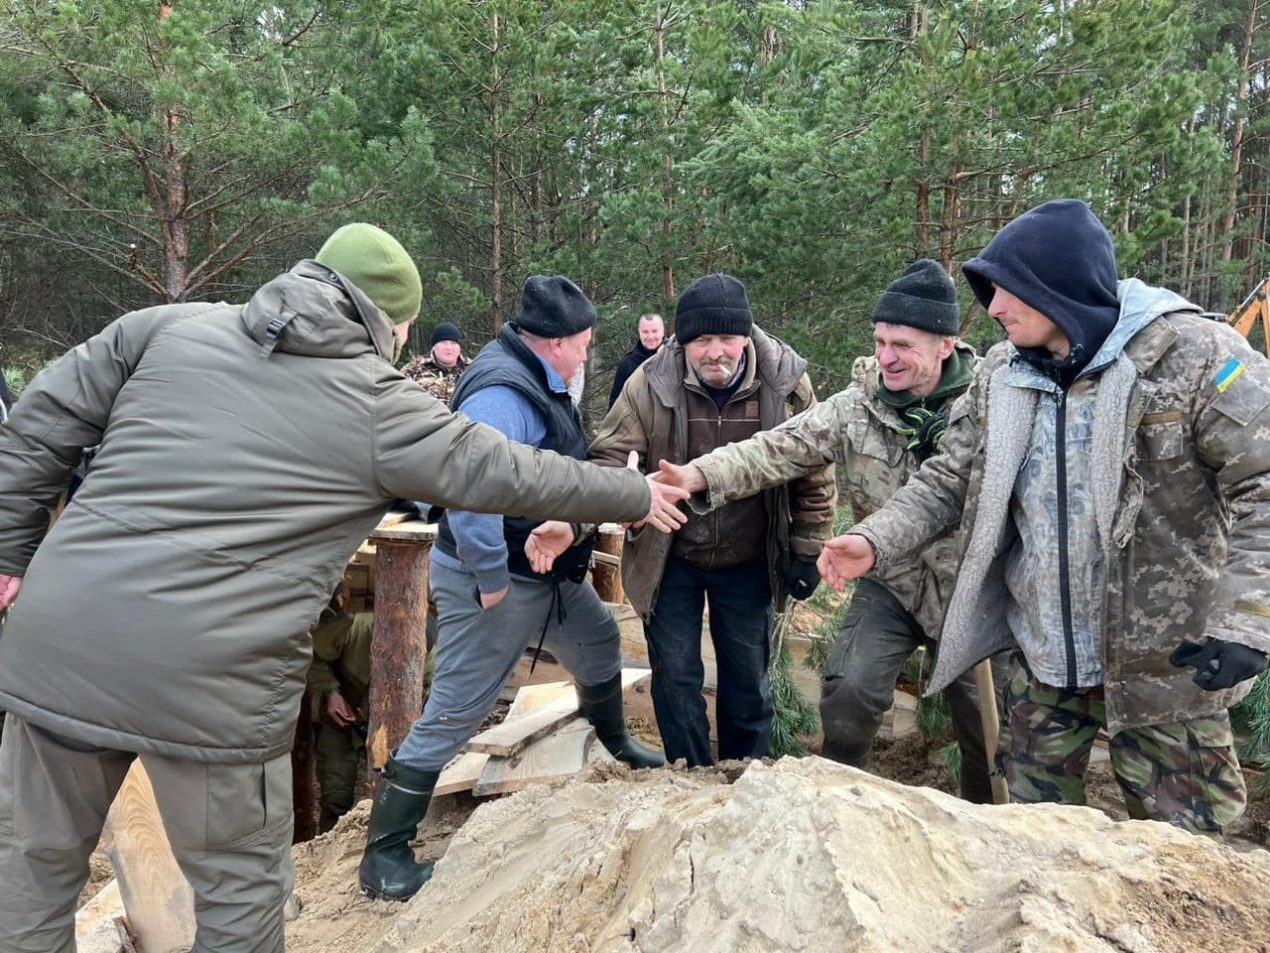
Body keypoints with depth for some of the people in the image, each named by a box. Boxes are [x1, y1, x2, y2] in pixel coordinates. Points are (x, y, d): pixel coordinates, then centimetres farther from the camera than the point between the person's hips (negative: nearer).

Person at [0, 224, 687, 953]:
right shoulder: (379, 406, -2)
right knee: (240, 885, 16)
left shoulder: (168, 327, 8)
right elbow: (517, 475, 5)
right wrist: (638, 496, 18)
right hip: (211, 676, -4)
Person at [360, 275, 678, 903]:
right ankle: (383, 856, 11)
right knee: (453, 715, -3)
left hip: (547, 570, 10)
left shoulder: (535, 380, 7)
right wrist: (492, 579, -28)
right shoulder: (501, 392, -26)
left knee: (599, 640, 25)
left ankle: (615, 741, 51)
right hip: (496, 582, -10)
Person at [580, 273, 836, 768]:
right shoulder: (650, 383, -17)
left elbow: (815, 472, -4)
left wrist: (807, 551, -2)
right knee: (674, 677, 9)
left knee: (749, 680, 16)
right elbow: (609, 455, -14)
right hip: (670, 560, 0)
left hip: (748, 563, 1)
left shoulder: (786, 381, -14)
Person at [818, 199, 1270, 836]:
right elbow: (949, 479, 4)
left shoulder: (1191, 354, -15)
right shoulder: (1000, 375, 1)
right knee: (1036, 825, 20)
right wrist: (876, 541, -13)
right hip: (1042, 657, 5)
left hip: (1165, 662, -4)